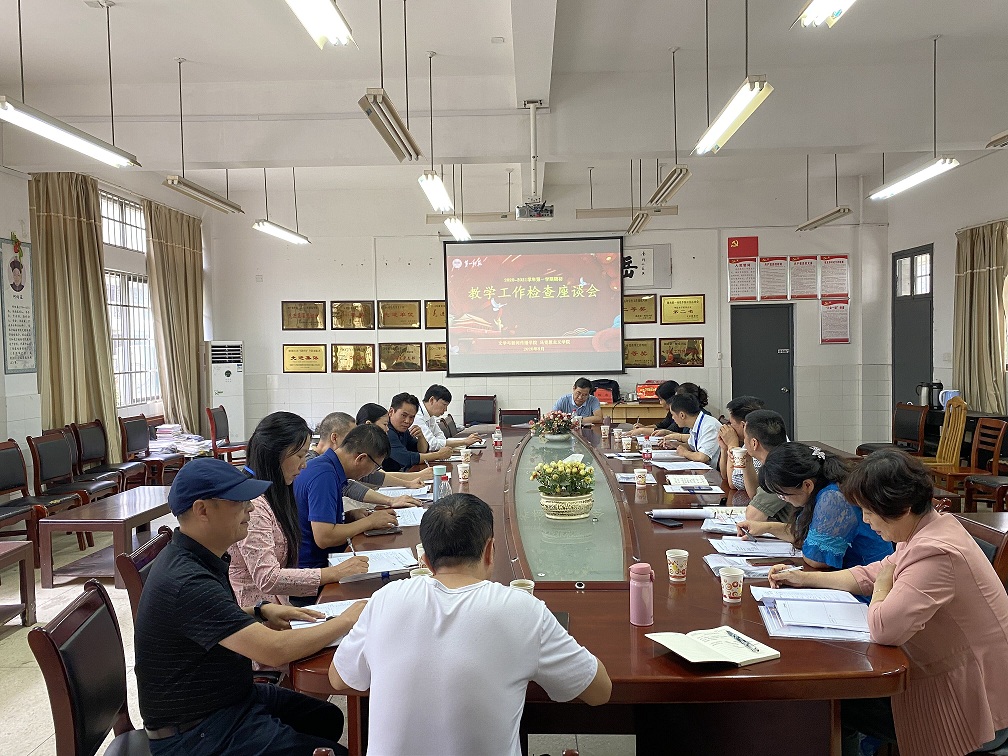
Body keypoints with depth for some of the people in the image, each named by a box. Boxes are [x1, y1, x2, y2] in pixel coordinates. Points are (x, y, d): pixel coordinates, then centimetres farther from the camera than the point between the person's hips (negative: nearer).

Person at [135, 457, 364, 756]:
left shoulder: (198, 558, 0)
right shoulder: (186, 582, -30)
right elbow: (276, 650, -32)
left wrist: (261, 612, 2)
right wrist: (346, 620, -19)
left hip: (229, 696, 9)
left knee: (328, 718, 16)